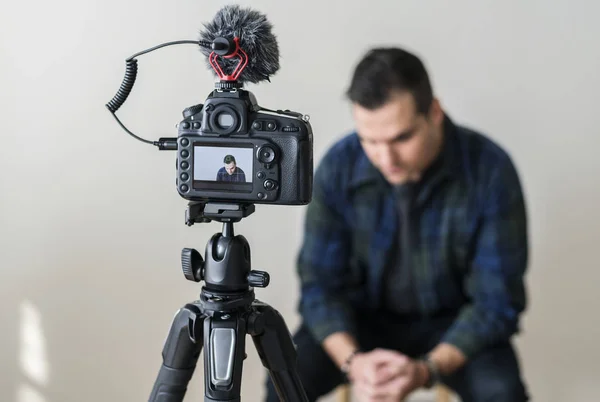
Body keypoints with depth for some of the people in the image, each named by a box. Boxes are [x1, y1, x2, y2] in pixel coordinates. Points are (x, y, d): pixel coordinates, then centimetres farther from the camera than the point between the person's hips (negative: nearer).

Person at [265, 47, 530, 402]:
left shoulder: (490, 170, -23)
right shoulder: (339, 165, -17)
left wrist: (427, 369, -32)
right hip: (365, 316, 1)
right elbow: (320, 283, -11)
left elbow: (497, 301, -18)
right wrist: (352, 360, -29)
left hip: (453, 322, -1)